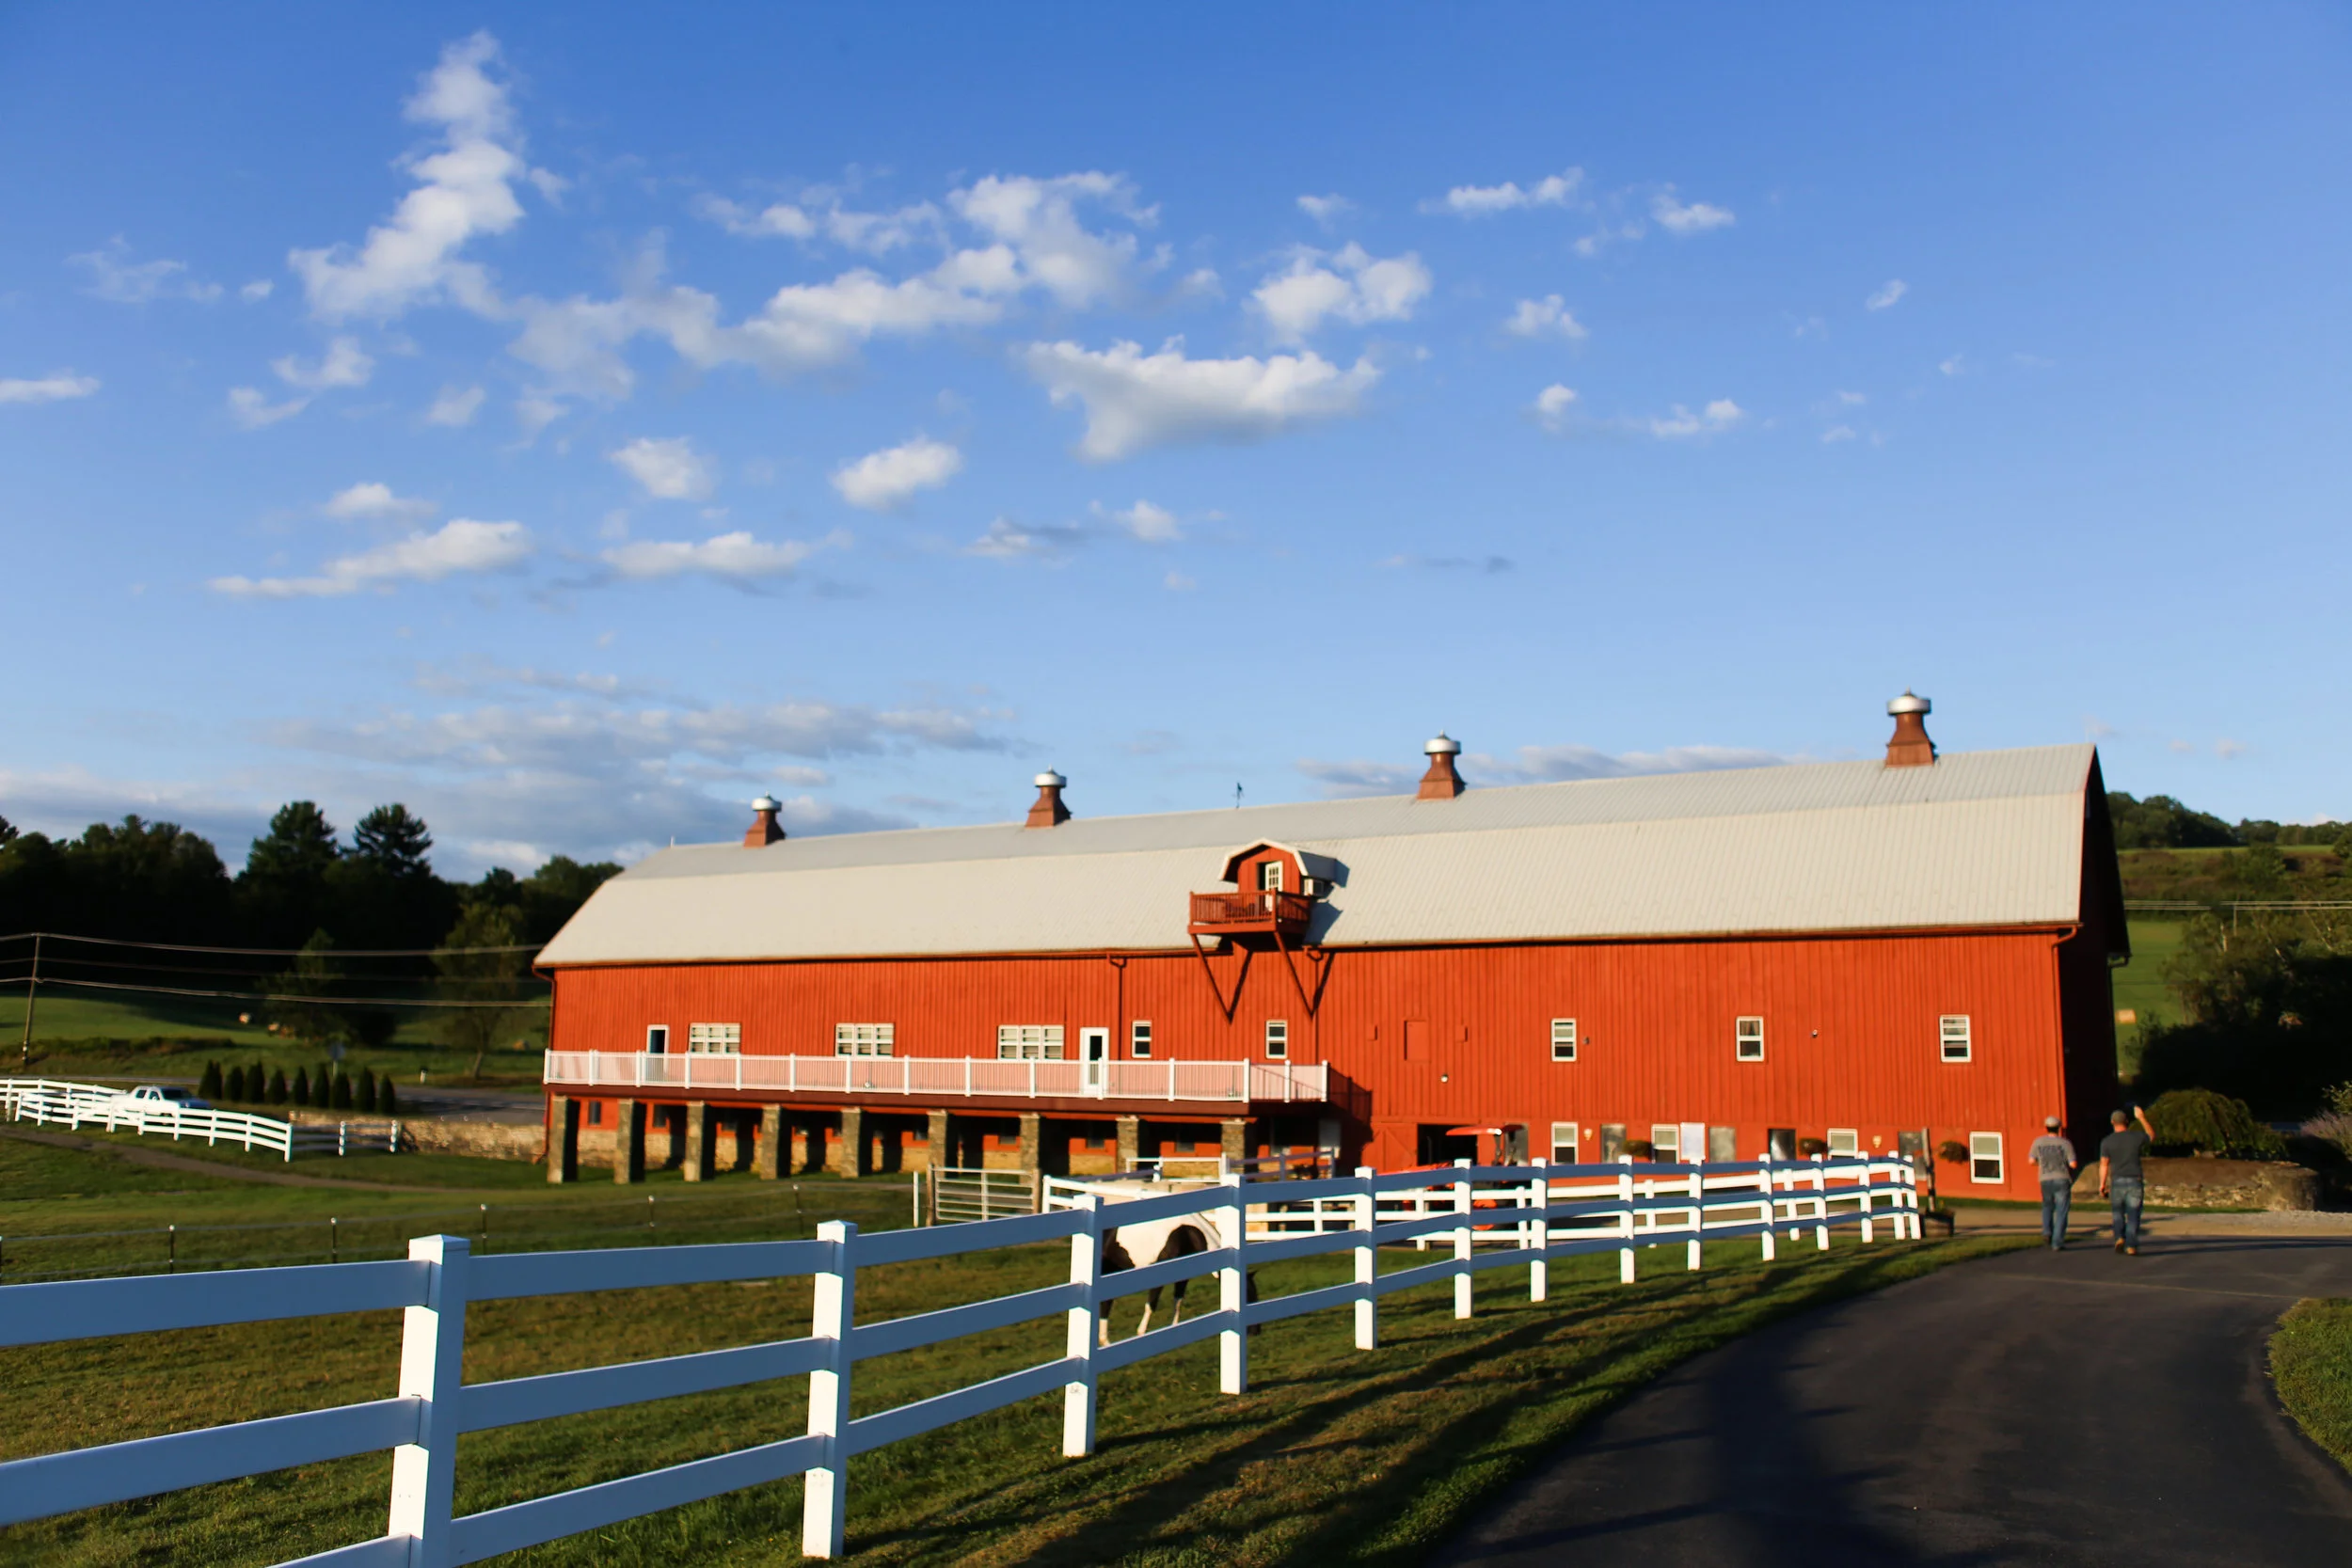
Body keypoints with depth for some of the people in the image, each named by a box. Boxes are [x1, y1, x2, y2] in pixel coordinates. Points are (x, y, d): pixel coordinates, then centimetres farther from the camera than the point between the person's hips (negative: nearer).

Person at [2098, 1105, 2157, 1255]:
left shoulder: (2106, 1141, -3)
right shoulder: (2137, 1136, -1)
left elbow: (2104, 1165, -3)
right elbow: (2152, 1136, 22)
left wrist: (2102, 1185, 3)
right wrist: (2142, 1118, 26)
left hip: (2117, 1182, 0)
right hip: (2135, 1181, 0)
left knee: (2118, 1213, 17)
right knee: (2133, 1215, 3)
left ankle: (2120, 1238, -2)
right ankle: (2131, 1247, -2)